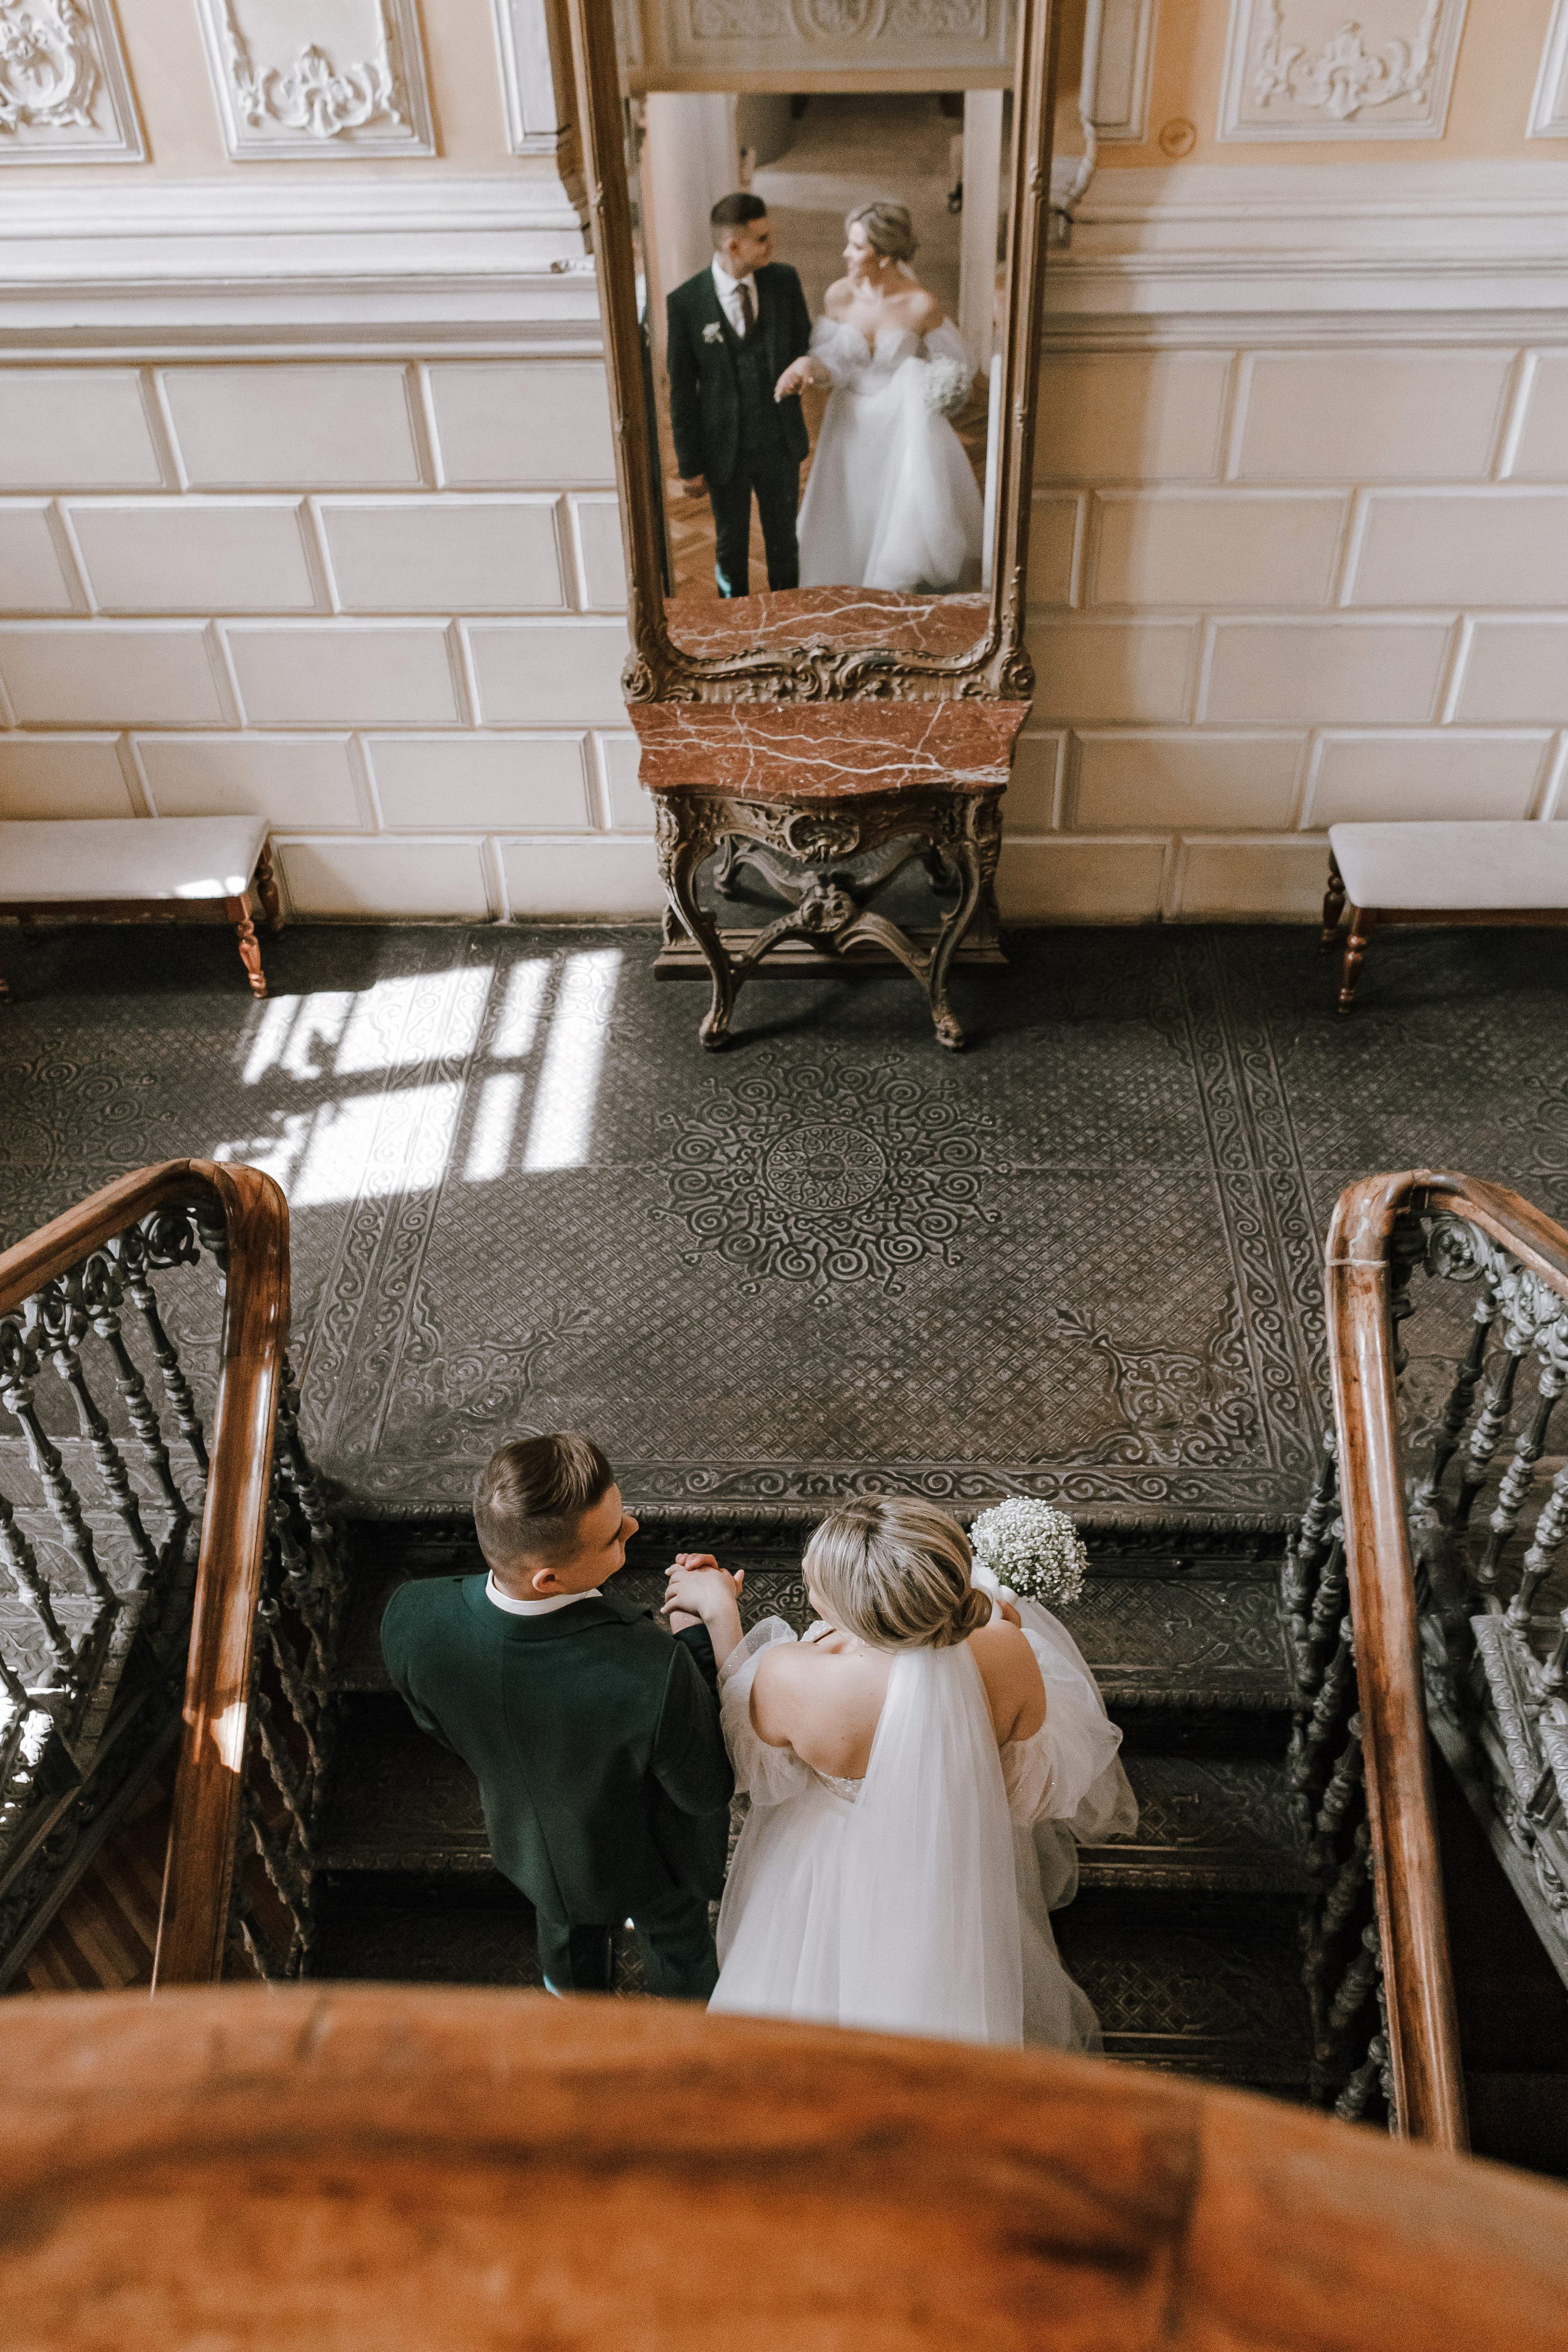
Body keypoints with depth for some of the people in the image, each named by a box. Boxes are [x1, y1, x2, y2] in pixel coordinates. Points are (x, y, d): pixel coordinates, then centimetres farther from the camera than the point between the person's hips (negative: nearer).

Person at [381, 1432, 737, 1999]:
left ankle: (576, 1996, 71)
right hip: (648, 1861, -3)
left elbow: (437, 1724, -11)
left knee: (567, 1926, 39)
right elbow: (708, 1791, -27)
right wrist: (703, 1629, -26)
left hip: (528, 1842, 3)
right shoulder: (656, 1673, -49)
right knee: (675, 1935, 34)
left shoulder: (410, 1618, -35)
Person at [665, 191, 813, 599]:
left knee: (784, 542, 17)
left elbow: (804, 344, 7)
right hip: (725, 451, -2)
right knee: (731, 548, 15)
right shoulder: (685, 302, -15)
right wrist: (689, 464, -5)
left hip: (780, 443, 2)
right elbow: (681, 390, -8)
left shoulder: (784, 281, -7)